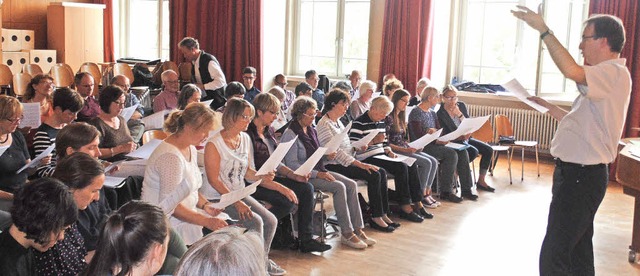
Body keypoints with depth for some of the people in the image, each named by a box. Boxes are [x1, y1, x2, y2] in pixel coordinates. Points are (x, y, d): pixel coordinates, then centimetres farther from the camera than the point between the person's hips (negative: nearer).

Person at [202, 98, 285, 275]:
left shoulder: (245, 139, 5)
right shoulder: (214, 144, -17)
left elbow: (246, 171, 10)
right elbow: (213, 180, -18)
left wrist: (261, 177, -11)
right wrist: (236, 202, -23)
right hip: (218, 198, -7)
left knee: (270, 220, -6)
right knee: (255, 221, -22)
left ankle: (263, 260, 16)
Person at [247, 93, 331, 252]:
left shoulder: (269, 131, 10)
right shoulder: (248, 135, -18)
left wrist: (294, 176, -3)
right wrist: (281, 188, -27)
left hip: (271, 177, 9)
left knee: (306, 188, -6)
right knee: (289, 201, -27)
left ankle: (306, 240, -3)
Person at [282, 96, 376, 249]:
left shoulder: (311, 130, 15)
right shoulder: (290, 134, -11)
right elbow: (292, 164, -17)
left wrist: (327, 156, 0)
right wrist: (317, 174, -21)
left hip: (319, 170, 8)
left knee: (351, 184, -11)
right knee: (339, 187, -25)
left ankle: (357, 229, -11)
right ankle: (347, 234, -18)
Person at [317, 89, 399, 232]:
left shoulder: (338, 122, 17)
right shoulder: (324, 124, -14)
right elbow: (335, 152, -22)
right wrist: (359, 164, -24)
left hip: (347, 161, 10)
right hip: (334, 166, -9)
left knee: (381, 172, -6)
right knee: (374, 175, -21)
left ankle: (383, 214, -4)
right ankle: (376, 217, -12)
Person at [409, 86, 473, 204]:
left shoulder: (432, 113, 19)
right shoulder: (416, 113, -8)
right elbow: (418, 136, -16)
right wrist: (437, 141, -21)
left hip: (433, 144, 8)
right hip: (422, 147, -8)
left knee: (462, 151, -11)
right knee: (451, 154, -25)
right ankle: (445, 191, -17)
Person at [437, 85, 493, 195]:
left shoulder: (461, 105, 3)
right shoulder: (440, 113, -12)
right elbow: (445, 134, -13)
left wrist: (459, 114, -16)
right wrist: (460, 137, -24)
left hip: (465, 137, 7)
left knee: (488, 150, -7)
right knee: (473, 151, -29)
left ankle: (481, 181, 6)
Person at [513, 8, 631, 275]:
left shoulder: (615, 73, -15)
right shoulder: (606, 77, 18)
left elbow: (572, 71, -34)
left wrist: (542, 29, -28)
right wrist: (550, 108, 17)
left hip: (581, 176, -11)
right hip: (580, 173, 11)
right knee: (578, 250, 21)